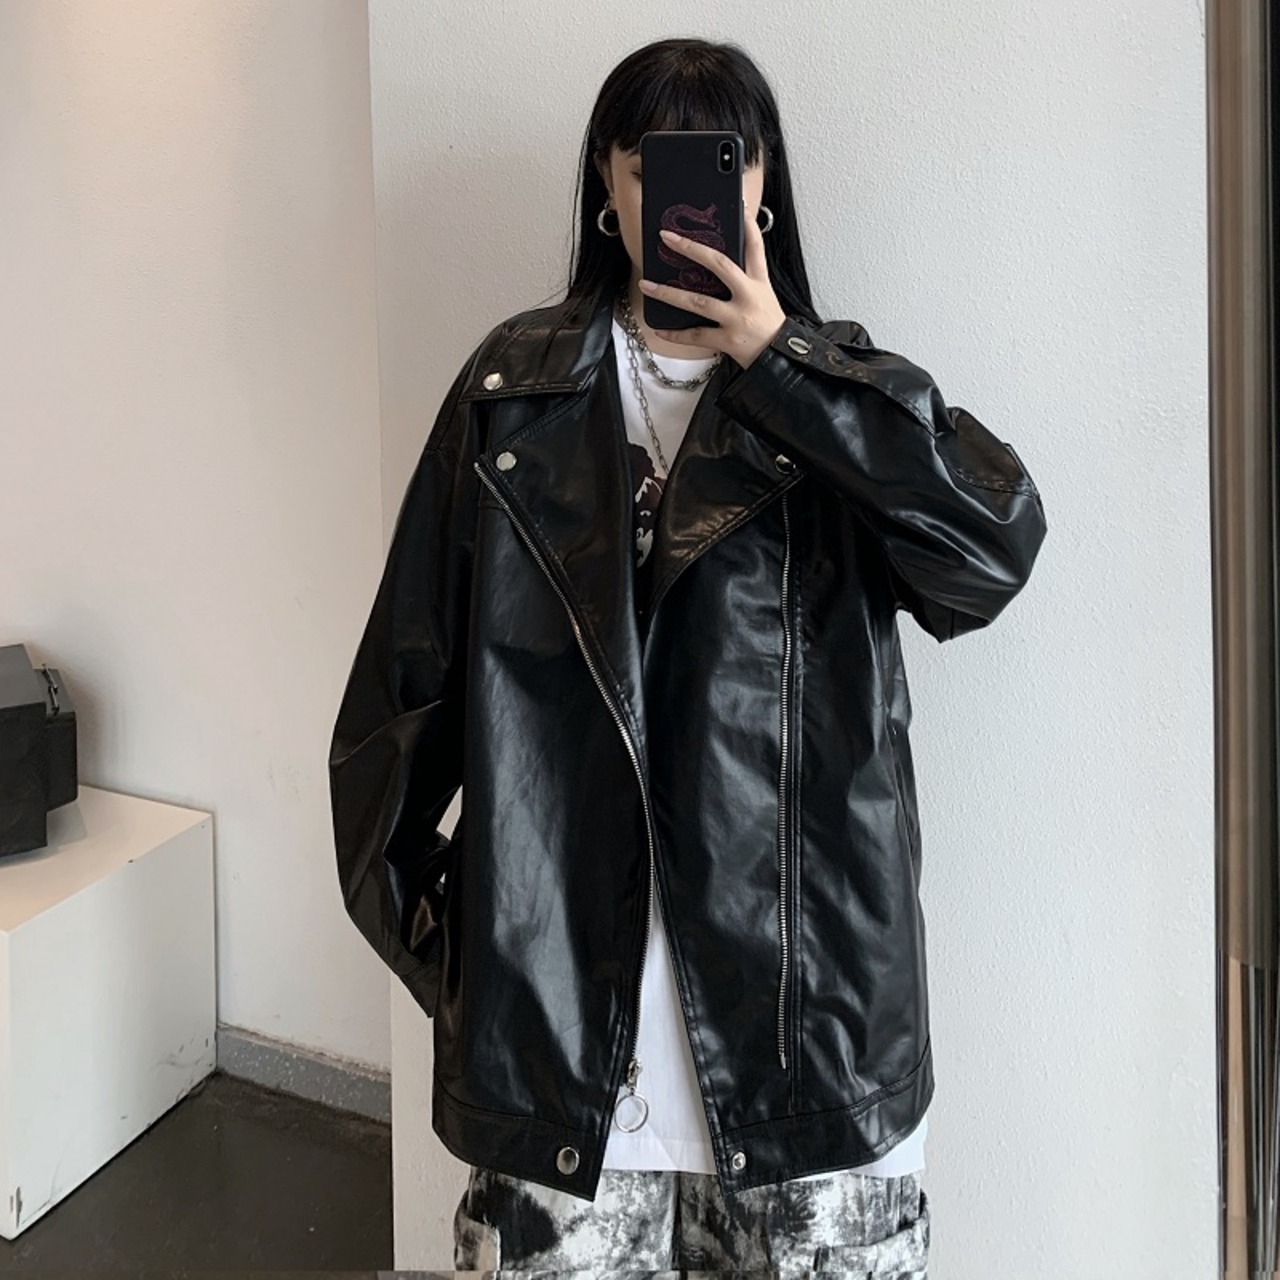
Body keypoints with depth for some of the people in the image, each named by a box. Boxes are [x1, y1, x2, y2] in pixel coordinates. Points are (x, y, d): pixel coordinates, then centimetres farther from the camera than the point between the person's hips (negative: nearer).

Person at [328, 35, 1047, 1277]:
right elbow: (413, 655, 9)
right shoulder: (514, 386, 6)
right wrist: (400, 880, 10)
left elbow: (997, 544, -14)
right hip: (553, 960, 1)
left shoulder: (827, 386, 5)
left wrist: (774, 358, -13)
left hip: (798, 963, 0)